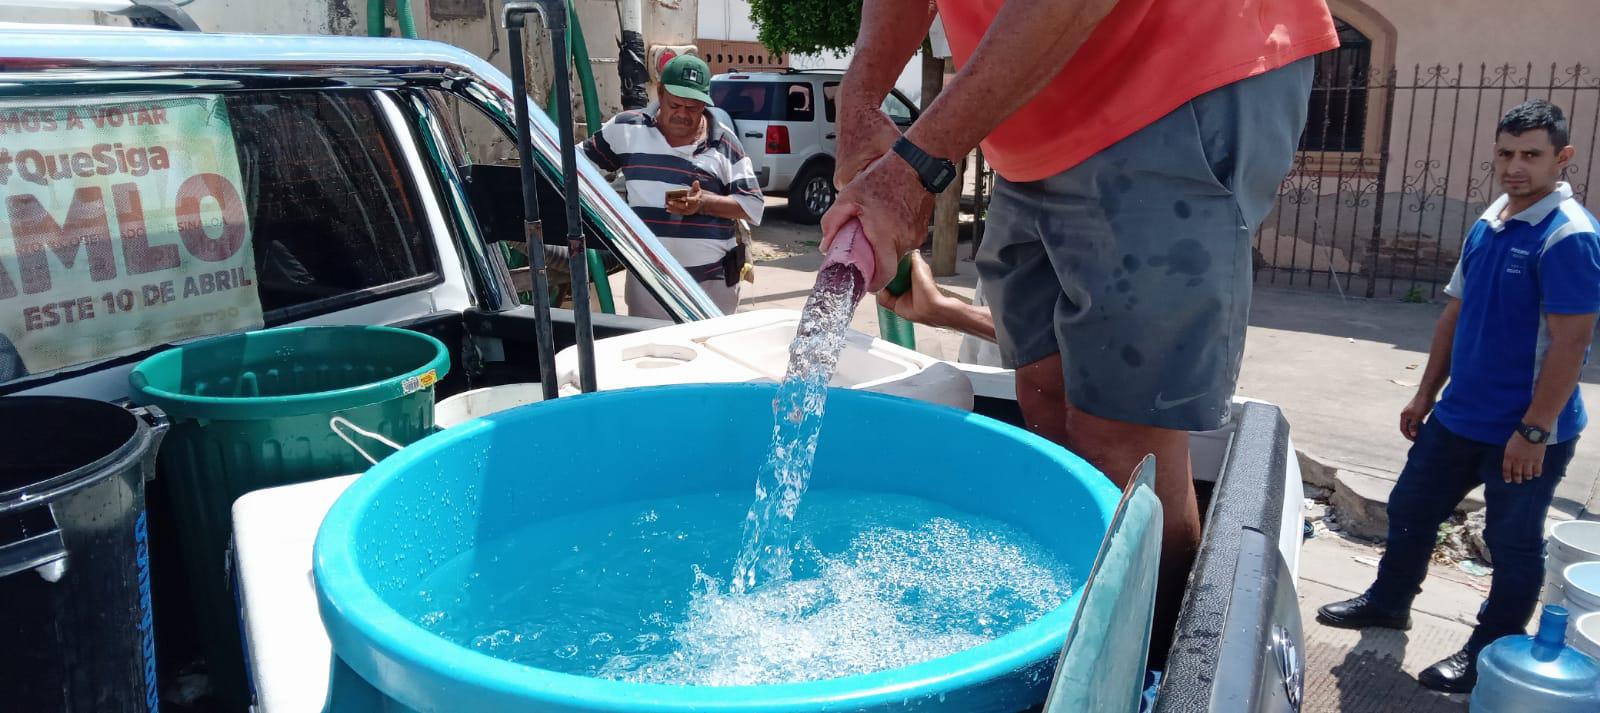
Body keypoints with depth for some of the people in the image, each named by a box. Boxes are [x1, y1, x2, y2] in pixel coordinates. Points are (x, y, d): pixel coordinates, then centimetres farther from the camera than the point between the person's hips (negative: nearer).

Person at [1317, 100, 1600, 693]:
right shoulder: (1487, 226, 7)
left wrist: (1534, 430, -22)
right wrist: (1425, 396, 15)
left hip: (1525, 431, -8)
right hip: (1459, 417, 8)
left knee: (1513, 543, 9)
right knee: (1410, 508, 19)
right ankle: (1389, 601, 40)